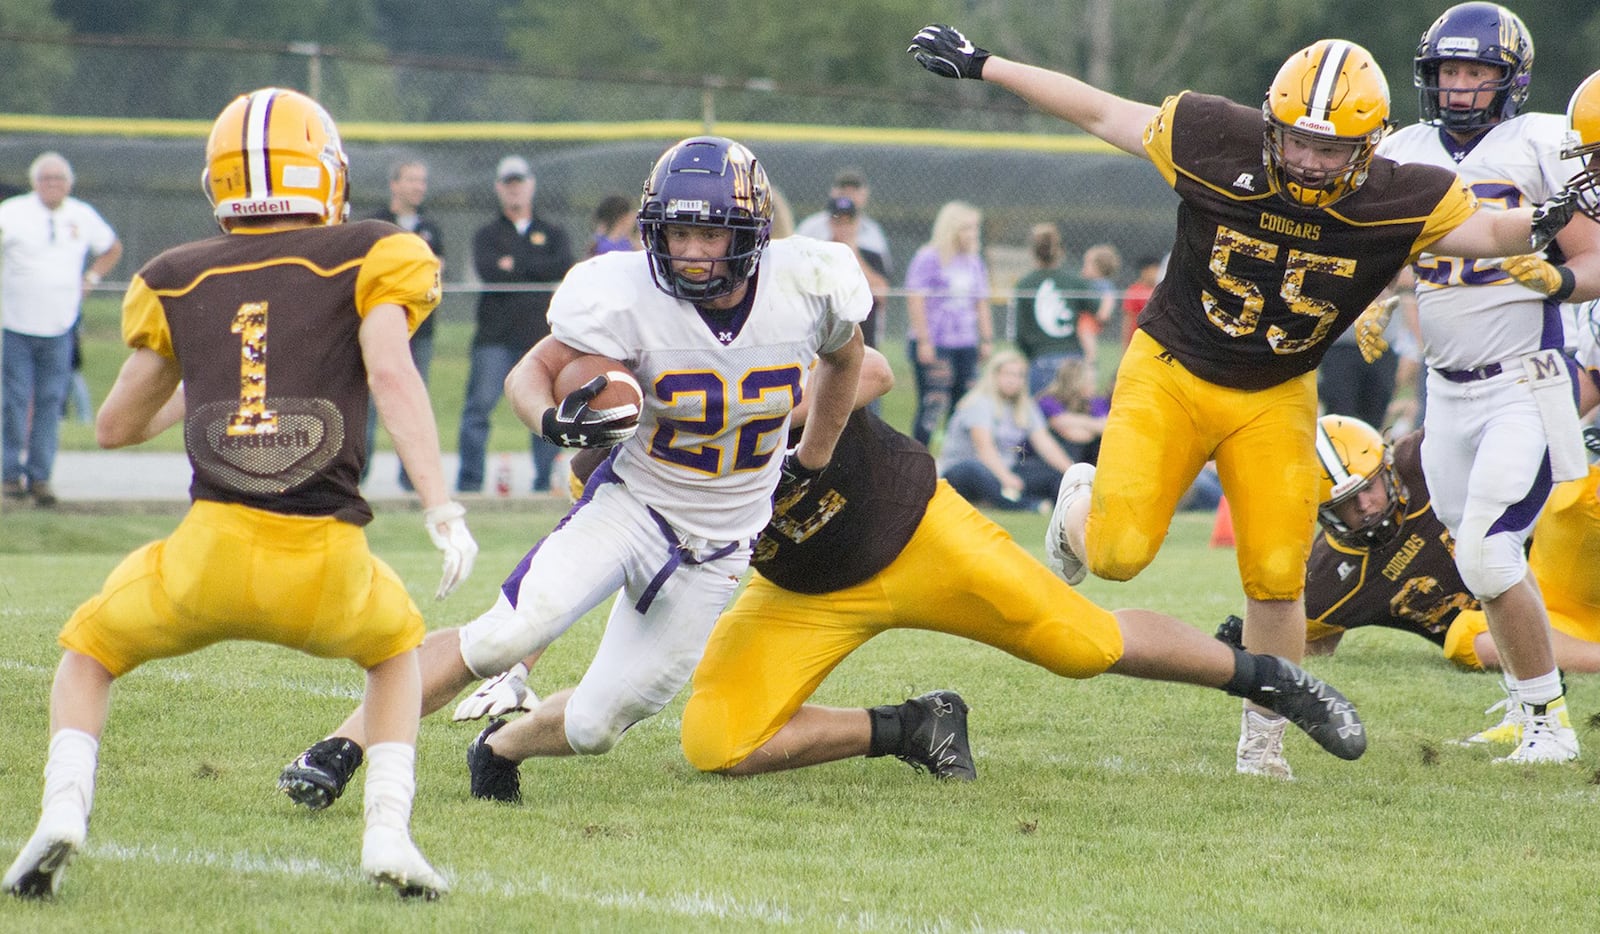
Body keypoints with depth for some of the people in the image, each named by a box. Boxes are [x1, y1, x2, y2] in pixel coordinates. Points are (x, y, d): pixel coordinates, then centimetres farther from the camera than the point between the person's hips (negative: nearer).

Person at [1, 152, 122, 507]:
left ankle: (40, 476, 6)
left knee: (50, 403, 1)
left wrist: (91, 278, 12)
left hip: (60, 328, 3)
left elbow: (112, 248, 24)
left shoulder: (83, 216, 9)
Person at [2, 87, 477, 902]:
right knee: (395, 644, 34)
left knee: (91, 650, 28)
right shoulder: (368, 258, 8)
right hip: (327, 568, 0)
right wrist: (443, 510, -13)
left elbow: (116, 425, 25)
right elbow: (392, 375, -9)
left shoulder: (177, 281, 15)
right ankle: (388, 833, 15)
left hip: (211, 557, 0)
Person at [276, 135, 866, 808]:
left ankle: (499, 751, 33)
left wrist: (810, 463, 18)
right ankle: (340, 750, -15)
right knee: (505, 637, -25)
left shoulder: (807, 286, -14)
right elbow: (529, 373, -9)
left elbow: (843, 354, 10)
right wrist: (554, 420, -33)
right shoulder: (630, 299, -20)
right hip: (631, 501, -2)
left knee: (596, 727, 1)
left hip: (719, 544, 2)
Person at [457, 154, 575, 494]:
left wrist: (516, 265, -7)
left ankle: (545, 479, 7)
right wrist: (536, 271, -5)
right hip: (495, 336, -1)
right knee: (479, 405, -8)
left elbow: (564, 267, -3)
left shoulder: (551, 234, 17)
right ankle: (470, 480, -6)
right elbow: (487, 270, -7)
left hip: (541, 334, 1)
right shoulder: (487, 234, 13)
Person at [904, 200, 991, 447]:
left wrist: (987, 340, 14)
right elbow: (915, 301, -11)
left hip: (965, 345, 7)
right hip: (934, 346, -7)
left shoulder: (974, 262, 15)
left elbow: (981, 304, 21)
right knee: (933, 407, -10)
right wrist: (924, 342, -16)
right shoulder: (928, 259, -6)